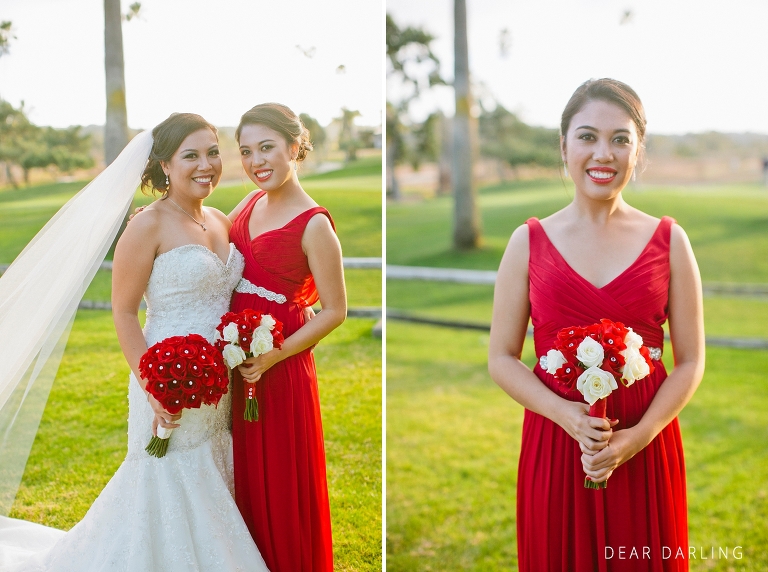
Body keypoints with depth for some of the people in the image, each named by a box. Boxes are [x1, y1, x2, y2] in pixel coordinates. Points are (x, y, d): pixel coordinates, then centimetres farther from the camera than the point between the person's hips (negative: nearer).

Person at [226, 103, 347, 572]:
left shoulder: (314, 225, -17)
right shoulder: (252, 202, 3)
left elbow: (335, 311, -14)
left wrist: (272, 357, -19)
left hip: (281, 370, -6)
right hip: (237, 366, 7)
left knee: (281, 484, 10)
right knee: (247, 478, 20)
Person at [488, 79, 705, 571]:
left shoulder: (669, 241, 0)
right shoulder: (529, 242, 0)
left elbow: (691, 361, 0)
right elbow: (501, 358, 0)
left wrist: (636, 437, -12)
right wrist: (566, 415, -15)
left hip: (645, 448, 0)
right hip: (554, 442, 0)